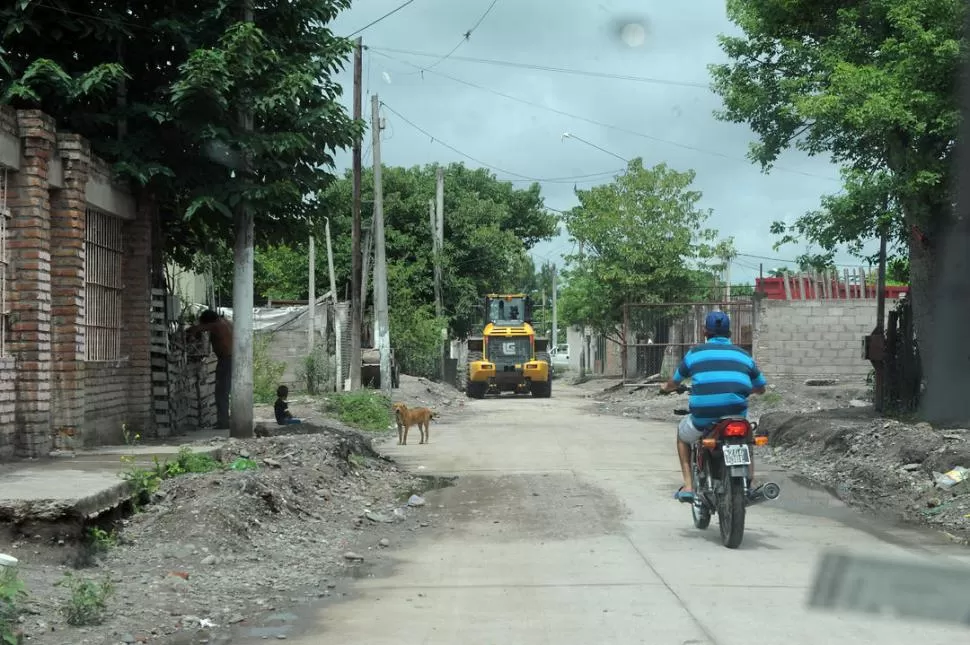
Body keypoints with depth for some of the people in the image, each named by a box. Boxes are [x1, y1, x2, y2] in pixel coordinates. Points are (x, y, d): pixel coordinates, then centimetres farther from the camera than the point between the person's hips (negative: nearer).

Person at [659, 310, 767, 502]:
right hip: (737, 417, 2)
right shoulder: (743, 355, 15)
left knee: (682, 434, 31)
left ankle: (688, 486, 18)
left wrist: (666, 388, 48)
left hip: (703, 419, -2)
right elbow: (760, 388, 27)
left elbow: (674, 382, 24)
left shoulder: (694, 353, 11)